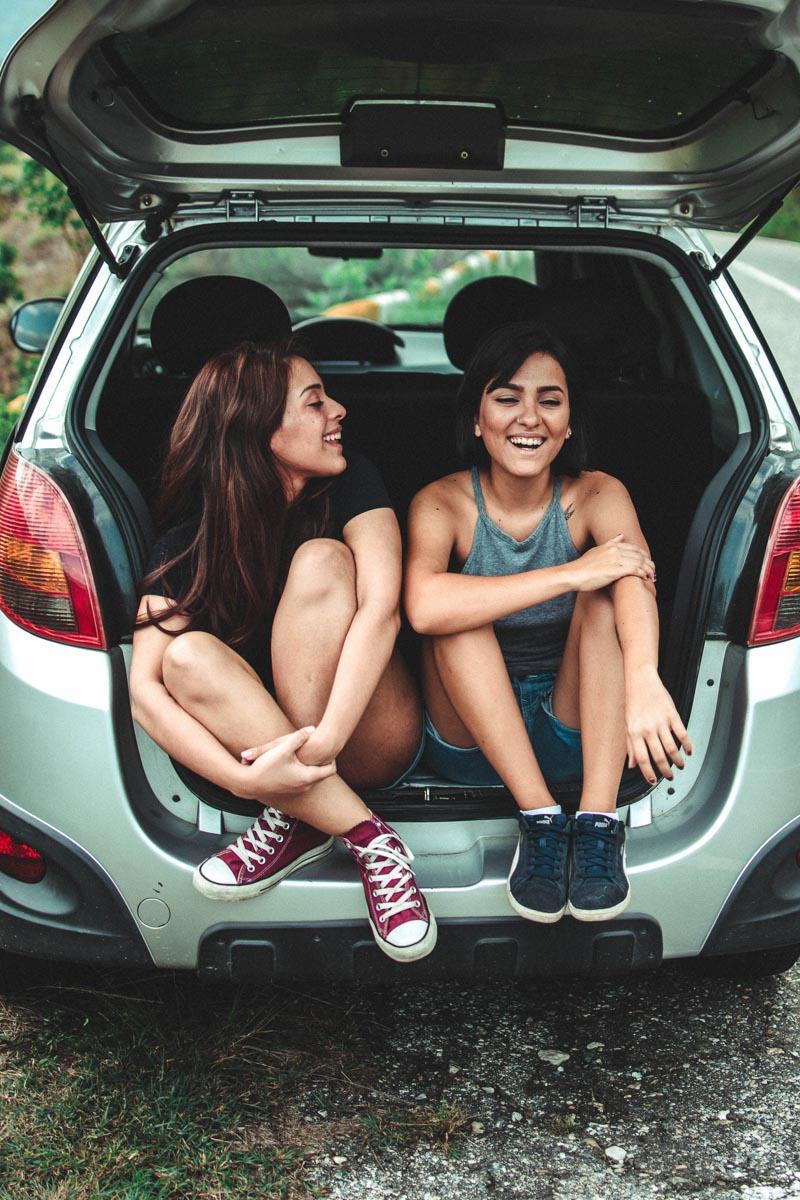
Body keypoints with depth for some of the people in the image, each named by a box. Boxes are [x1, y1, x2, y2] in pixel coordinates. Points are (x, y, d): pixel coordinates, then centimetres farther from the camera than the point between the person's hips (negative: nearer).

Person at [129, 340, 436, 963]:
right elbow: (144, 687, -19)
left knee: (321, 561, -24)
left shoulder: (350, 483, -8)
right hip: (264, 742, 1)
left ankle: (298, 820, -23)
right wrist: (245, 778, -34)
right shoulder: (189, 541, -8)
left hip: (375, 743, -1)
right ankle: (369, 839, -30)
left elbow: (382, 606, -24)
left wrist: (322, 743, -36)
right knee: (188, 656, -28)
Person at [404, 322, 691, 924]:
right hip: (473, 737, 0)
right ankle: (540, 817, -30)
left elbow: (636, 580, -30)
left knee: (604, 596, -23)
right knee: (458, 614, -26)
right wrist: (572, 573, -35)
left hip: (579, 736, 1)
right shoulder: (443, 503, -10)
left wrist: (644, 680, -52)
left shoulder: (597, 495, -7)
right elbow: (422, 605, -33)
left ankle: (599, 821, -32)